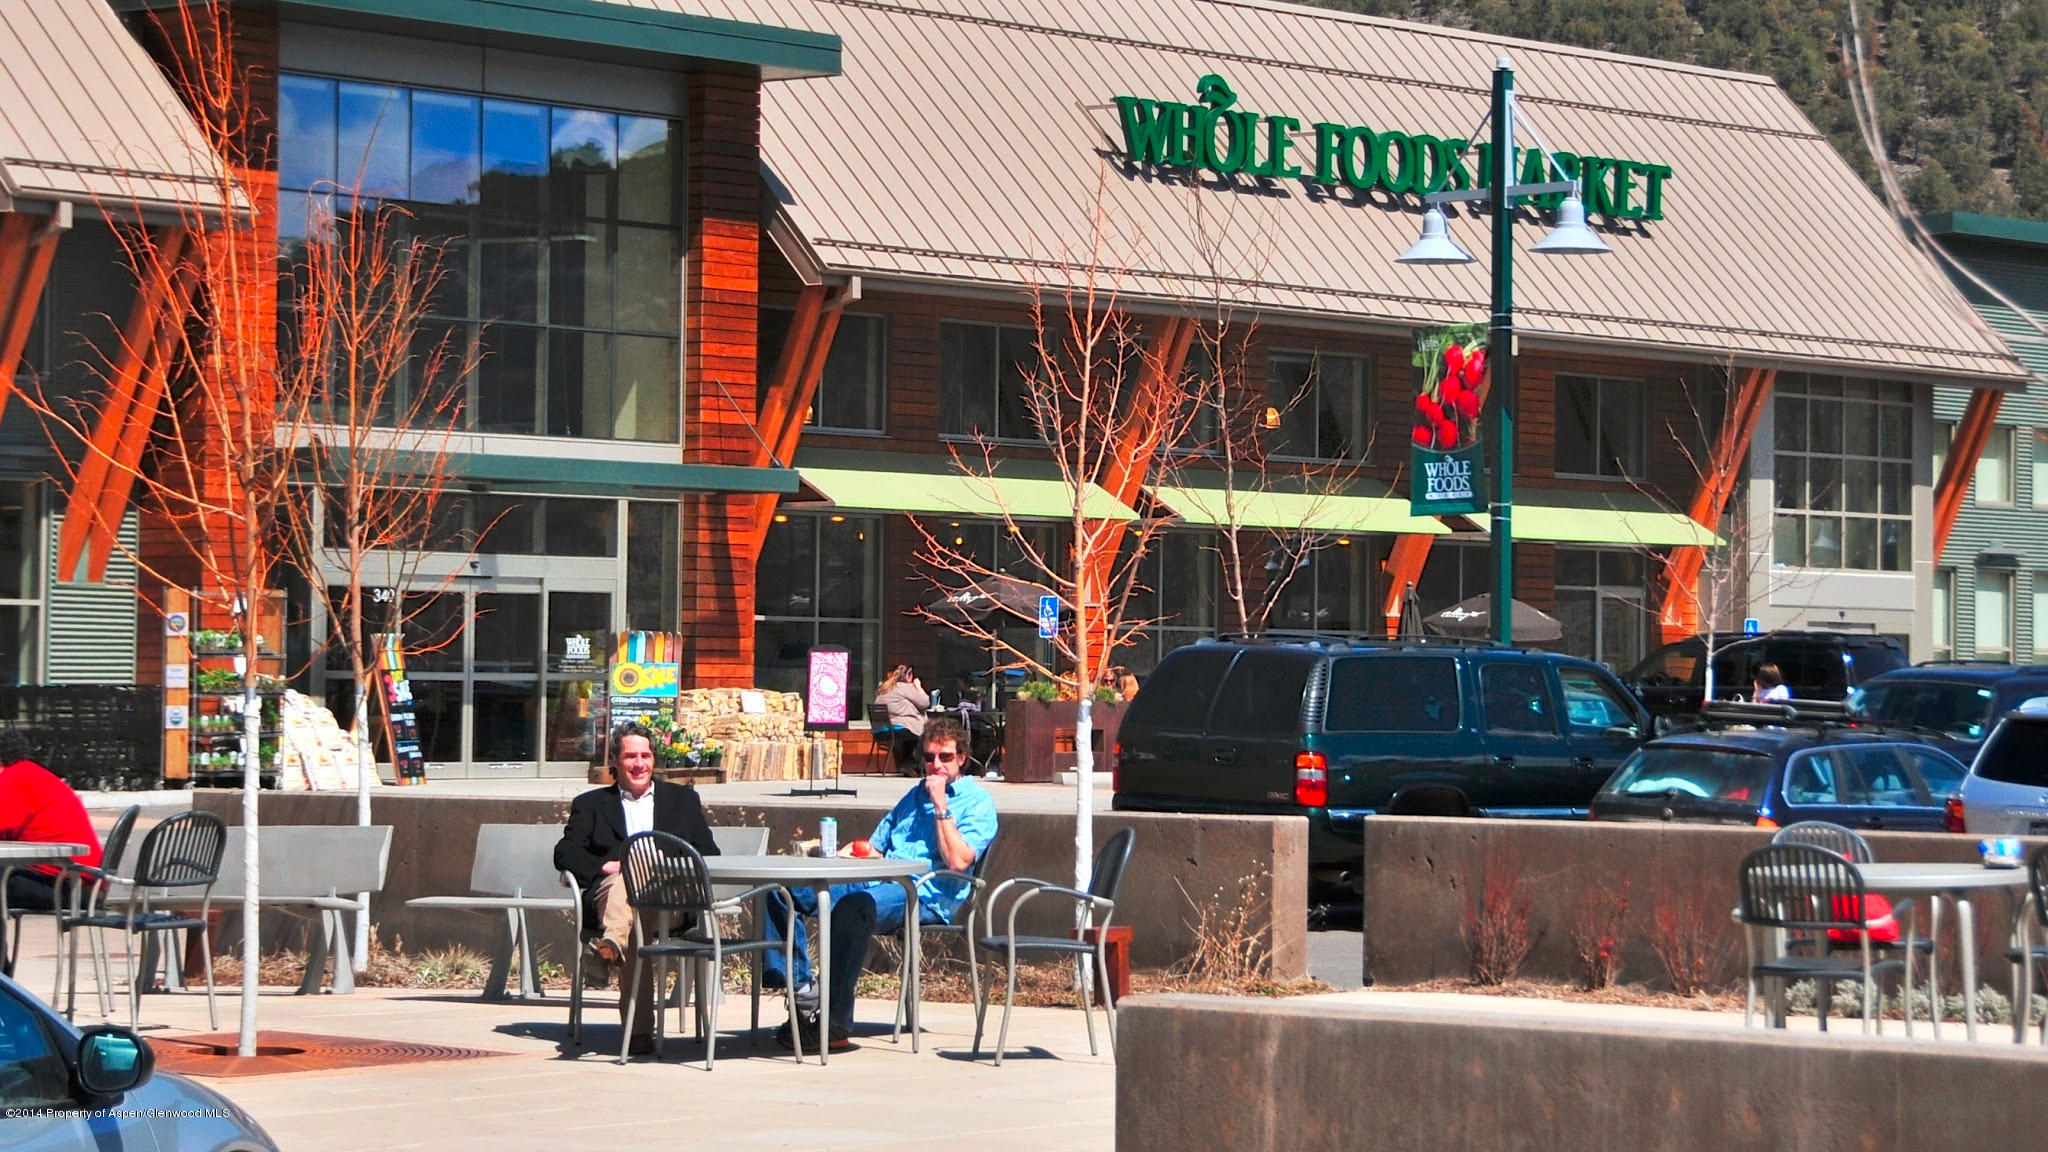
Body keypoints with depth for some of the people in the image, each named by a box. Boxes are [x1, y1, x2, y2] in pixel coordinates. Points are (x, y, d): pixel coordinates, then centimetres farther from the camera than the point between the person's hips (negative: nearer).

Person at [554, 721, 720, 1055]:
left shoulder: (682, 798, 30)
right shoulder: (591, 804, 27)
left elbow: (709, 854, 19)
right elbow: (565, 853, 12)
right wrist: (605, 866, -9)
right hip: (608, 893, -1)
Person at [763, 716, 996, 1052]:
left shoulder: (977, 801, 5)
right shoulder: (915, 795, 29)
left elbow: (958, 861, -11)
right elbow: (875, 847, 31)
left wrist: (941, 805, -9)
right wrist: (847, 853, 9)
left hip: (925, 895, -8)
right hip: (880, 882, 8)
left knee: (852, 907, -40)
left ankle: (836, 1024, -39)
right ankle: (799, 984, -10)